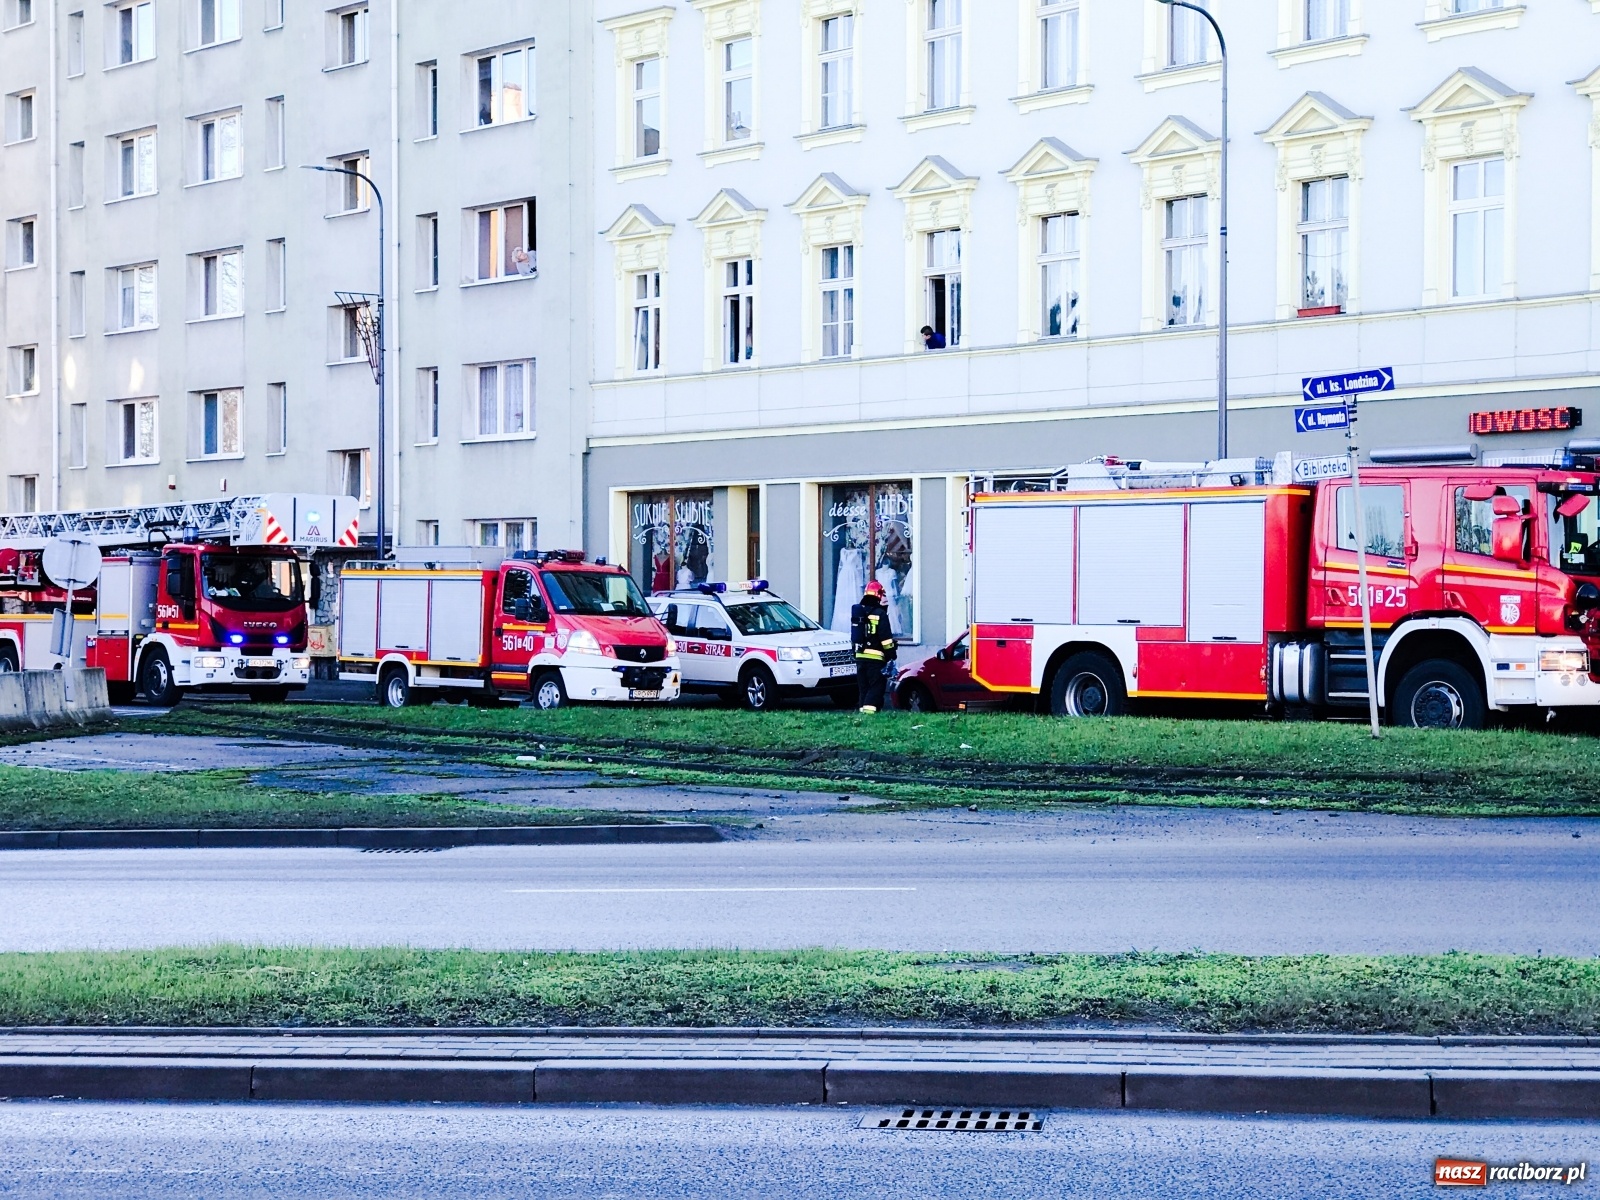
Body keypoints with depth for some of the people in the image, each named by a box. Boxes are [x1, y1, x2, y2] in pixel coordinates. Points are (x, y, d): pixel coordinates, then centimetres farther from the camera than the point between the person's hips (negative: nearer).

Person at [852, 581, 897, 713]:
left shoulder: (858, 612, 11)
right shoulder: (880, 614, -10)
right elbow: (886, 638, -13)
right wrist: (891, 656, -9)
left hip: (859, 656, 7)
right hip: (875, 658, -7)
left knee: (863, 686, 13)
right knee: (877, 686, -5)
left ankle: (863, 707, 11)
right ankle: (869, 707, -18)